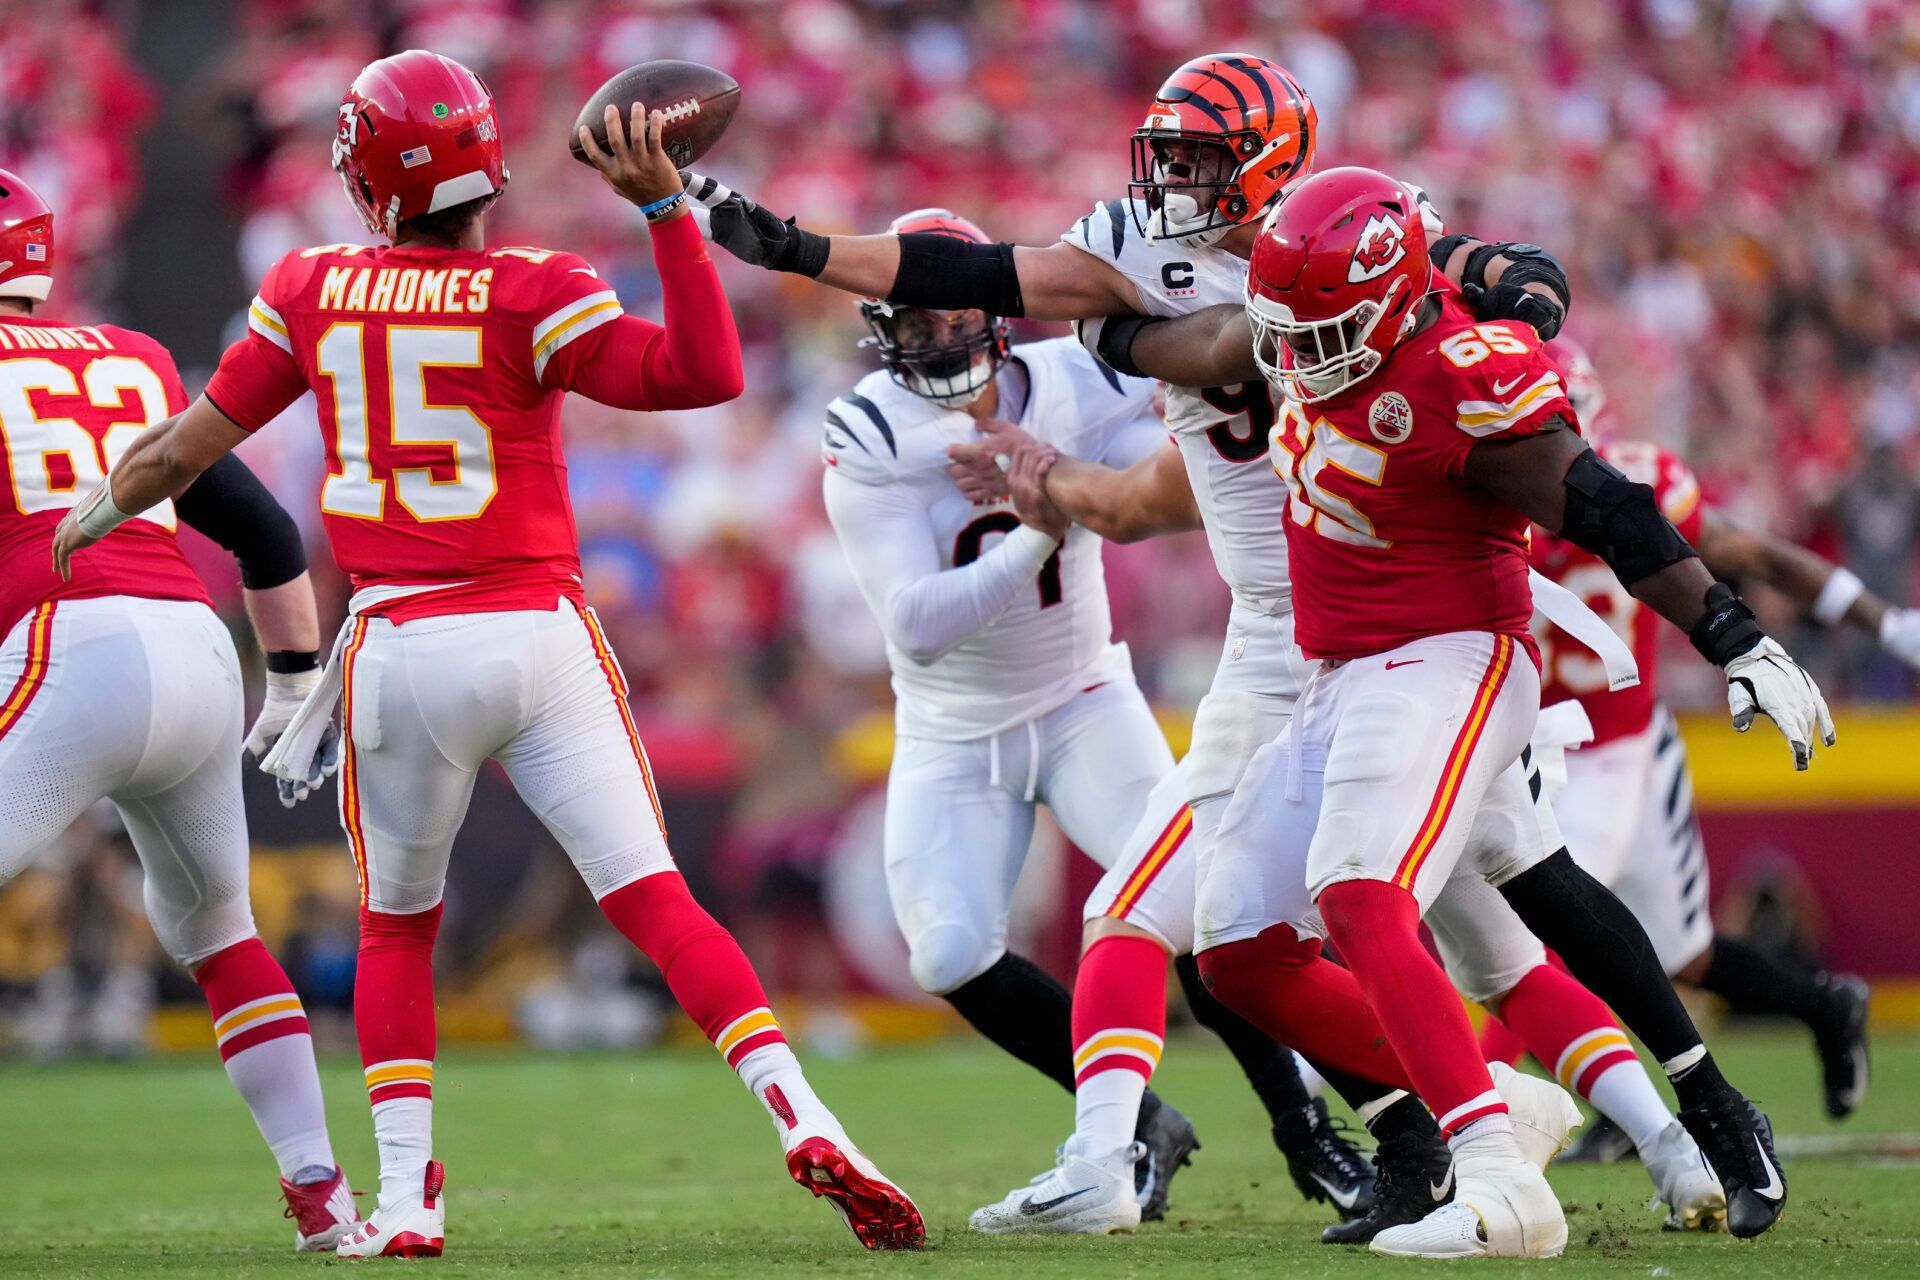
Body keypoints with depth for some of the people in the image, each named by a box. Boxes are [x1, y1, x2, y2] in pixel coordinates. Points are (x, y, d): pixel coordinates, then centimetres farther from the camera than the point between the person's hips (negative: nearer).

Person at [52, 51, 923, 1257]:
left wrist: (94, 515, 30)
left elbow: (190, 444, 12)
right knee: (658, 902, -3)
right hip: (539, 641, -2)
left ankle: (406, 1197, 8)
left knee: (396, 929, 18)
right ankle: (803, 1122, -16)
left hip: (399, 655, 2)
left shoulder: (312, 290, 3)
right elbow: (704, 374, -14)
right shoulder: (527, 296, -7)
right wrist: (666, 206, -14)